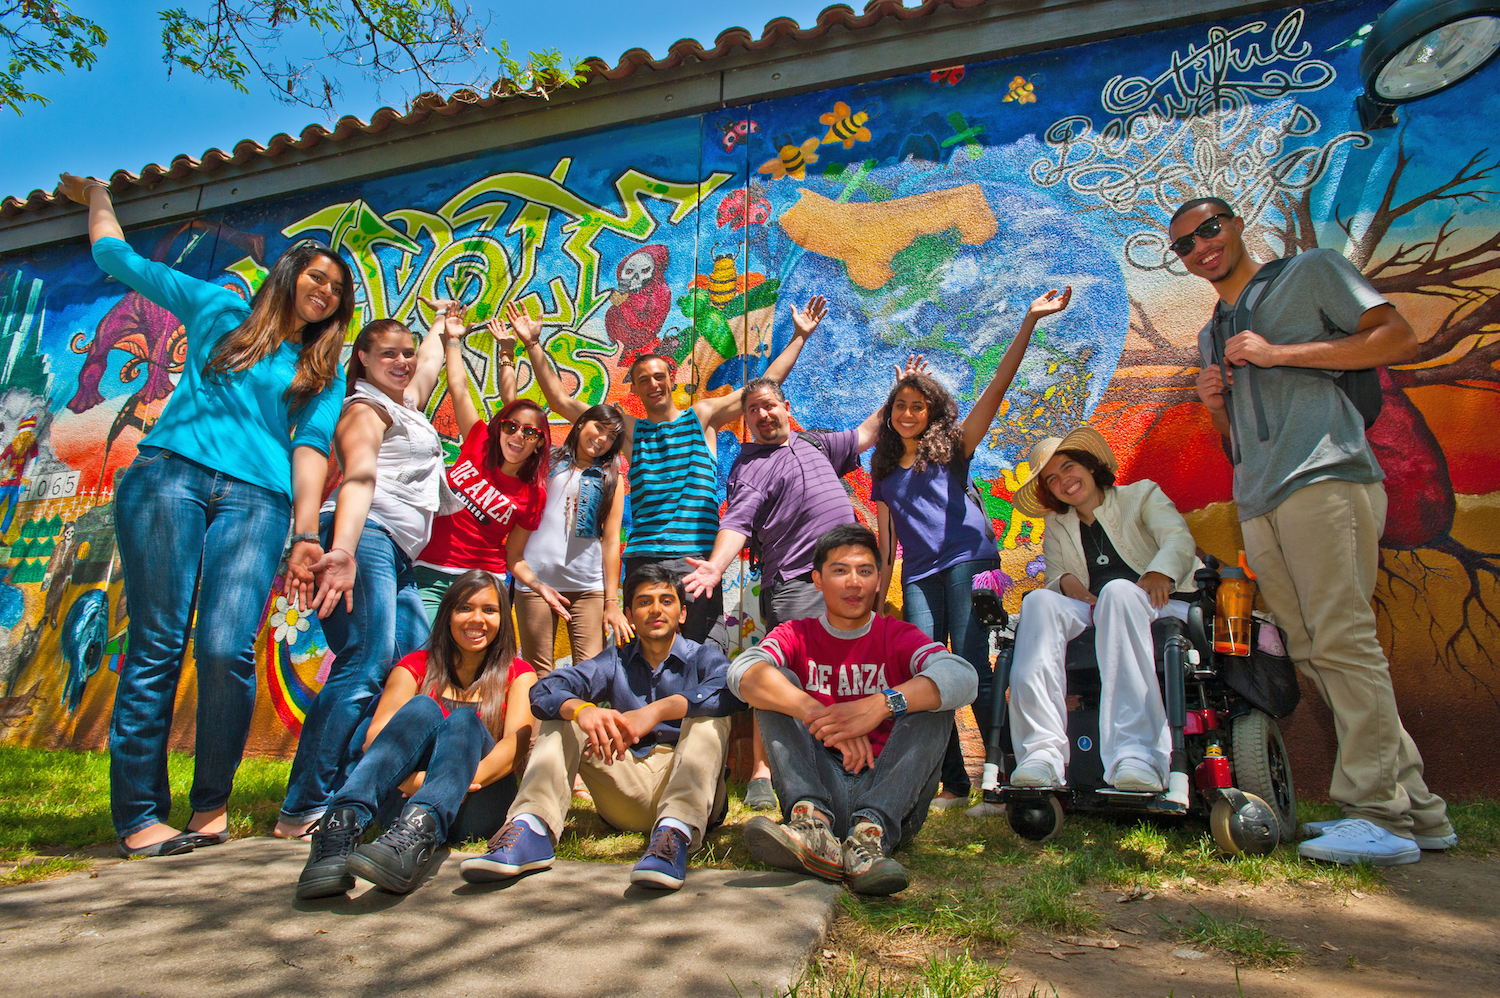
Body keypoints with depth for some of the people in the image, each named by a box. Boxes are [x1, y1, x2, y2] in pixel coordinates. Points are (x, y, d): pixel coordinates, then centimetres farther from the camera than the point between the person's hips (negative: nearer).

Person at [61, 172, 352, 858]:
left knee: (227, 649, -15)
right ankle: (138, 814, 1)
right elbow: (117, 258, 28)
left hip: (255, 496, 0)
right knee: (157, 644, -7)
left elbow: (310, 447, 7)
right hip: (170, 473, 0)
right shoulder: (218, 309, 20)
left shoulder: (322, 371, 20)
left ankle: (211, 803, 2)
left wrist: (305, 532, -5)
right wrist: (97, 196, 43)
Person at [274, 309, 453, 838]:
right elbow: (358, 477, -17)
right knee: (366, 665, -19)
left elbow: (430, 360, 50)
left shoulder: (407, 404, 28)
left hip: (398, 557, 9)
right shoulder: (366, 407, 2)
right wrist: (343, 550, -31)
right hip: (364, 537, -9)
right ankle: (305, 809, -18)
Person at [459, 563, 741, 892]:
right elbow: (545, 692, -6)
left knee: (708, 712, -25)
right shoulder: (616, 661, 13)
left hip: (691, 789, -3)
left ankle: (675, 831, -45)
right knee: (564, 716, -6)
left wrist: (659, 710, -35)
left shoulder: (703, 656, 6)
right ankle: (531, 828, -27)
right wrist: (583, 709, -31)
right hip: (627, 787, 3)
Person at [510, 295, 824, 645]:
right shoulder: (629, 430, 12)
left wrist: (799, 337, 9)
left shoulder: (702, 416, 10)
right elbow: (561, 401, 12)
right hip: (644, 556, 1)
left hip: (698, 556, -1)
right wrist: (533, 344, 8)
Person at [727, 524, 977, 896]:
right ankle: (813, 822, -35)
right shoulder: (798, 635, 8)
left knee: (931, 698, -17)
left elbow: (962, 677, -17)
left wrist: (881, 705, -34)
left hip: (891, 794, 0)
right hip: (820, 788, 1)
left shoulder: (899, 636, 6)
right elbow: (743, 672, -16)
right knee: (777, 687, -11)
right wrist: (819, 715, -32)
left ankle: (871, 832, -37)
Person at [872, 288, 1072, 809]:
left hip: (968, 560, -4)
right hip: (918, 575, 4)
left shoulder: (952, 447, 9)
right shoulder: (884, 473, 20)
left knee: (973, 666, -12)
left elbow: (996, 386, -2)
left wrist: (1029, 321, -10)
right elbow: (885, 542, 20)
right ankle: (954, 785, 3)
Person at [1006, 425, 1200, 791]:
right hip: (1092, 617, 3)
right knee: (1039, 601, -30)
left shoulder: (1142, 494, 18)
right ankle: (1043, 754, -45)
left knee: (1118, 590, -37)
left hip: (1161, 610, -2)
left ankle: (1138, 754, -50)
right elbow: (1054, 573, 13)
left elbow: (1179, 538, -1)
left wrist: (1159, 573, -23)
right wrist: (1065, 580, -12)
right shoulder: (1056, 528, 27)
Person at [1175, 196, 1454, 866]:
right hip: (1257, 504, 7)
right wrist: (1215, 404, 7)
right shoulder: (1211, 336, 28)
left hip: (1324, 477, -6)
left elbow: (1399, 338, -1)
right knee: (1313, 653, 3)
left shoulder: (1309, 272, 11)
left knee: (1343, 641, -13)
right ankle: (1416, 807, 11)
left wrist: (1280, 353, -6)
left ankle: (1379, 815, -6)